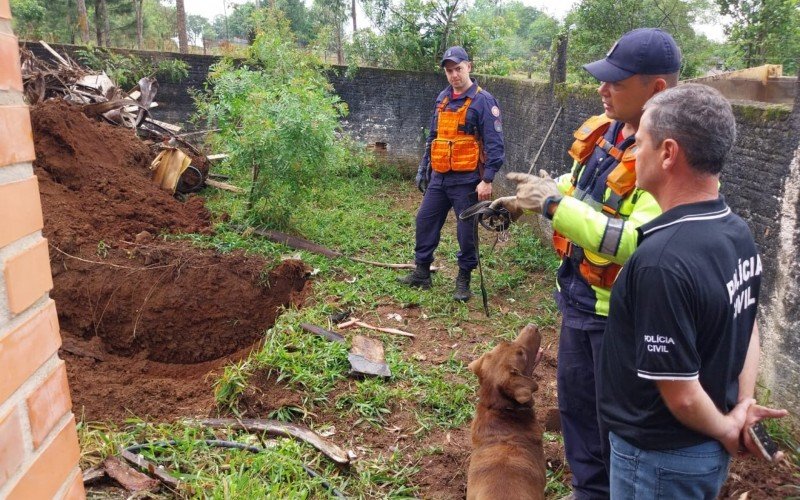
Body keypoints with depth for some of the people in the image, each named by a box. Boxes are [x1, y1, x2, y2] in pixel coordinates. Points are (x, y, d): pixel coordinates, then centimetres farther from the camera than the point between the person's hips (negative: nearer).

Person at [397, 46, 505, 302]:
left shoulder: (483, 100, -9)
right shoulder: (443, 98, 12)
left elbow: (494, 144, -13)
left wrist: (487, 179, -20)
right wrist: (423, 169, 19)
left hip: (466, 180, -6)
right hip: (439, 177, 7)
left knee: (466, 230, 3)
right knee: (425, 222, 10)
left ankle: (464, 280, 19)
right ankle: (422, 272, 25)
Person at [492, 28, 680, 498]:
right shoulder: (603, 130, 0)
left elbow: (642, 244, -37)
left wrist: (553, 203, -33)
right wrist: (529, 198, 4)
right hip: (579, 296, 9)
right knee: (576, 402, 22)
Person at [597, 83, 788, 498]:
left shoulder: (663, 260, -32)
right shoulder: (738, 233, -3)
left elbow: (681, 394, -26)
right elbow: (745, 325, 9)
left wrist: (725, 429, -8)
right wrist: (742, 405, 6)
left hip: (660, 458, -8)